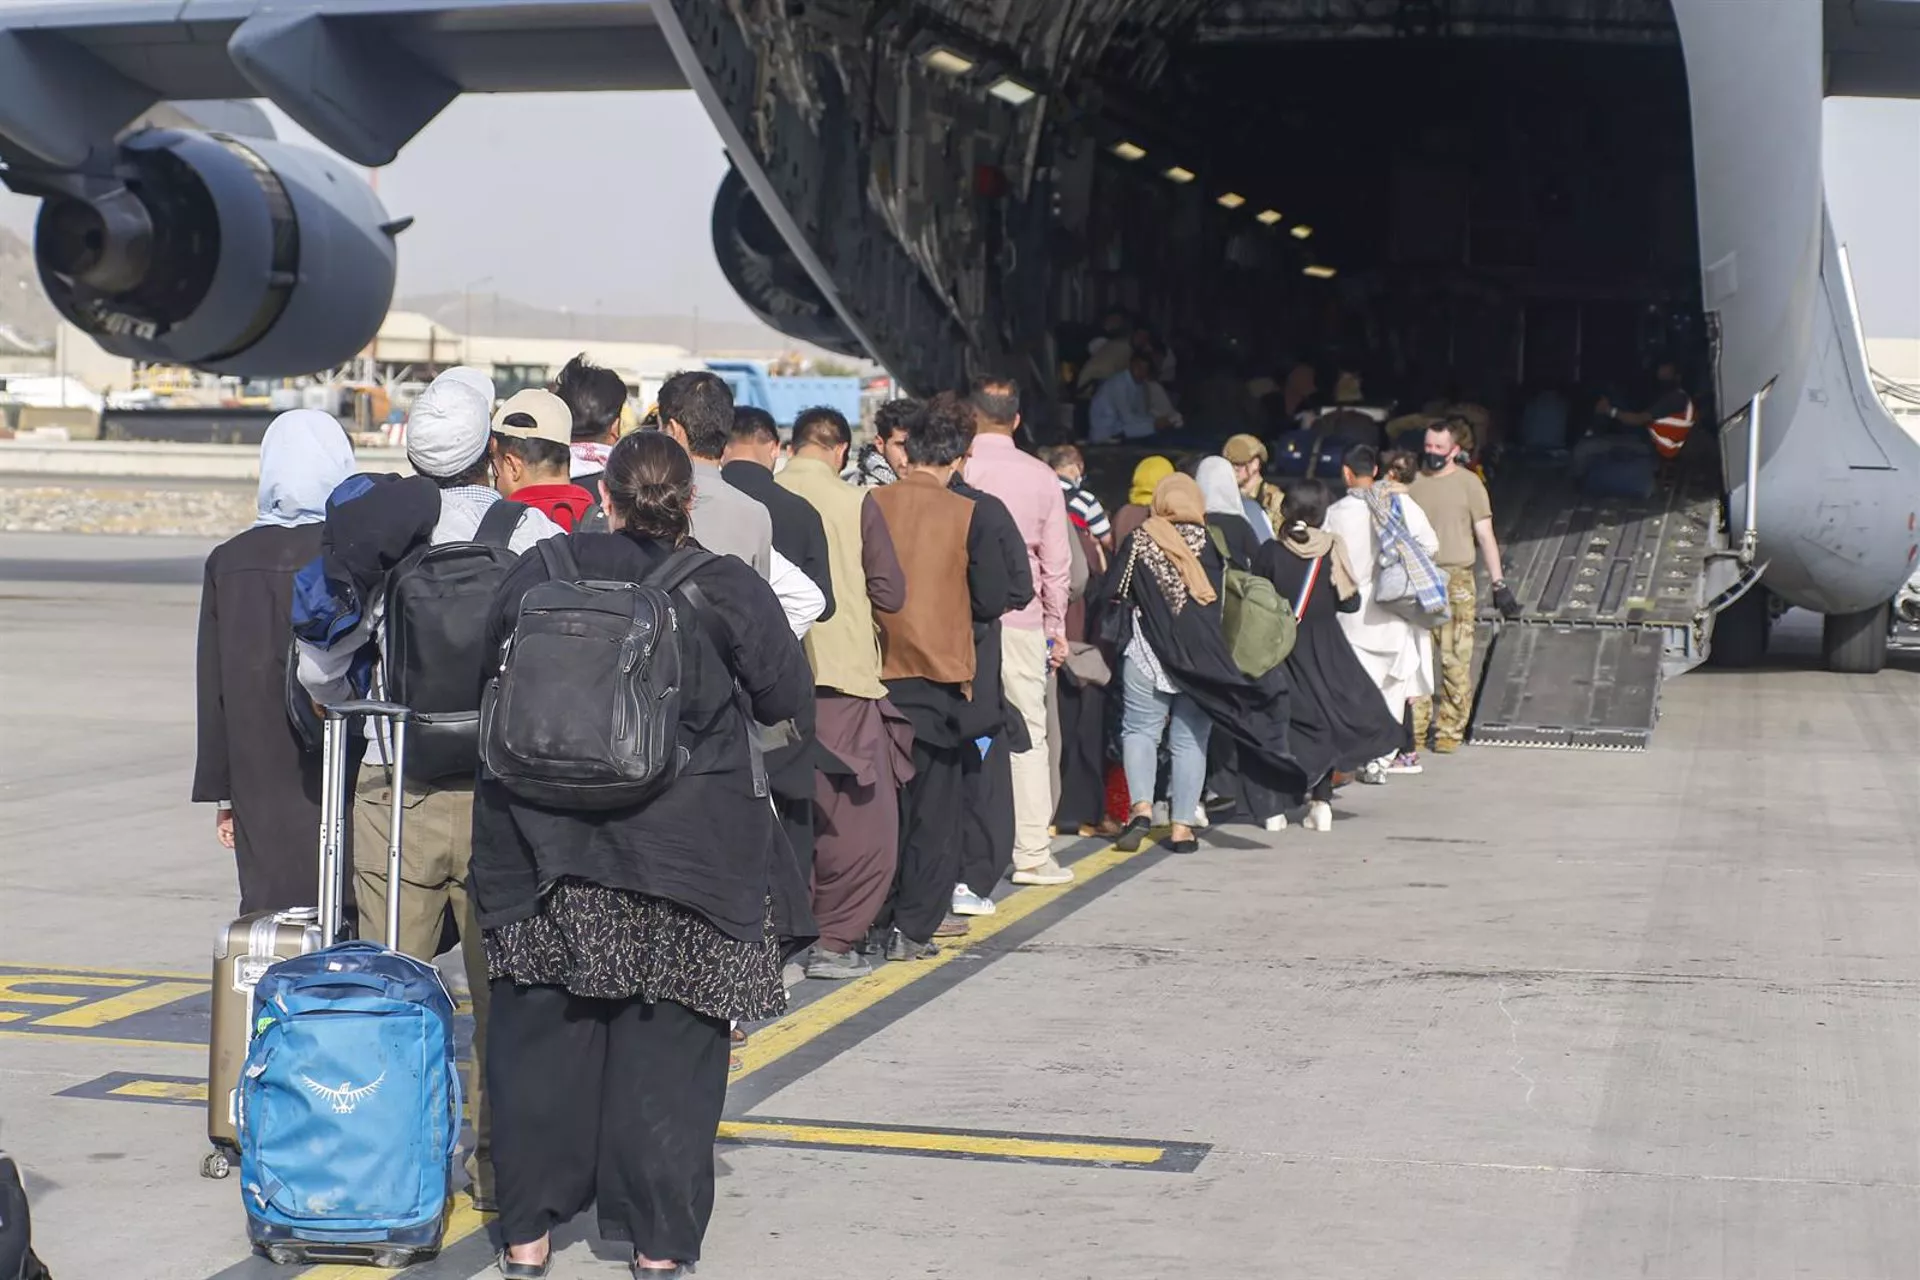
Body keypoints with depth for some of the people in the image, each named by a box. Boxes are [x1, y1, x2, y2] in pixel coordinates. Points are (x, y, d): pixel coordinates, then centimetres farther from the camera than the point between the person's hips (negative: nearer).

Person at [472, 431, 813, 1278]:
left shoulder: (538, 574, 1)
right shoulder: (727, 589, -5)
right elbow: (787, 695, 3)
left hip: (546, 849, 2)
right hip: (686, 852, -2)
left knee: (541, 1035, 11)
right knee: (666, 1045, 6)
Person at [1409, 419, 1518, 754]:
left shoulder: (1469, 483, 3)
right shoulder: (1412, 481, 10)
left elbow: (1485, 535, 2)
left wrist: (1498, 583, -4)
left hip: (1456, 579, -2)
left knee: (1455, 660, -5)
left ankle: (1450, 730, 3)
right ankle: (1415, 729, 6)